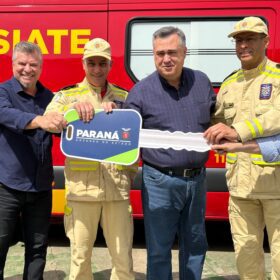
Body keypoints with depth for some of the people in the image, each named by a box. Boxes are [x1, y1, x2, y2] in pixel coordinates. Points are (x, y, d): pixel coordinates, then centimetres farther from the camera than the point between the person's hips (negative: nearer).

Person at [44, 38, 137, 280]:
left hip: (117, 187, 2)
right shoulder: (67, 96, 7)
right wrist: (74, 107, -27)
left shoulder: (124, 97, 12)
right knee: (80, 256, 10)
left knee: (123, 256, 9)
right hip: (82, 187, -1)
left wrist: (130, 174, 4)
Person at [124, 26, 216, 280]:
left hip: (197, 179, 4)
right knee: (159, 249, 7)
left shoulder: (201, 81, 5)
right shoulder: (141, 91, -7)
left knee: (195, 243, 19)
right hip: (161, 181, -4)